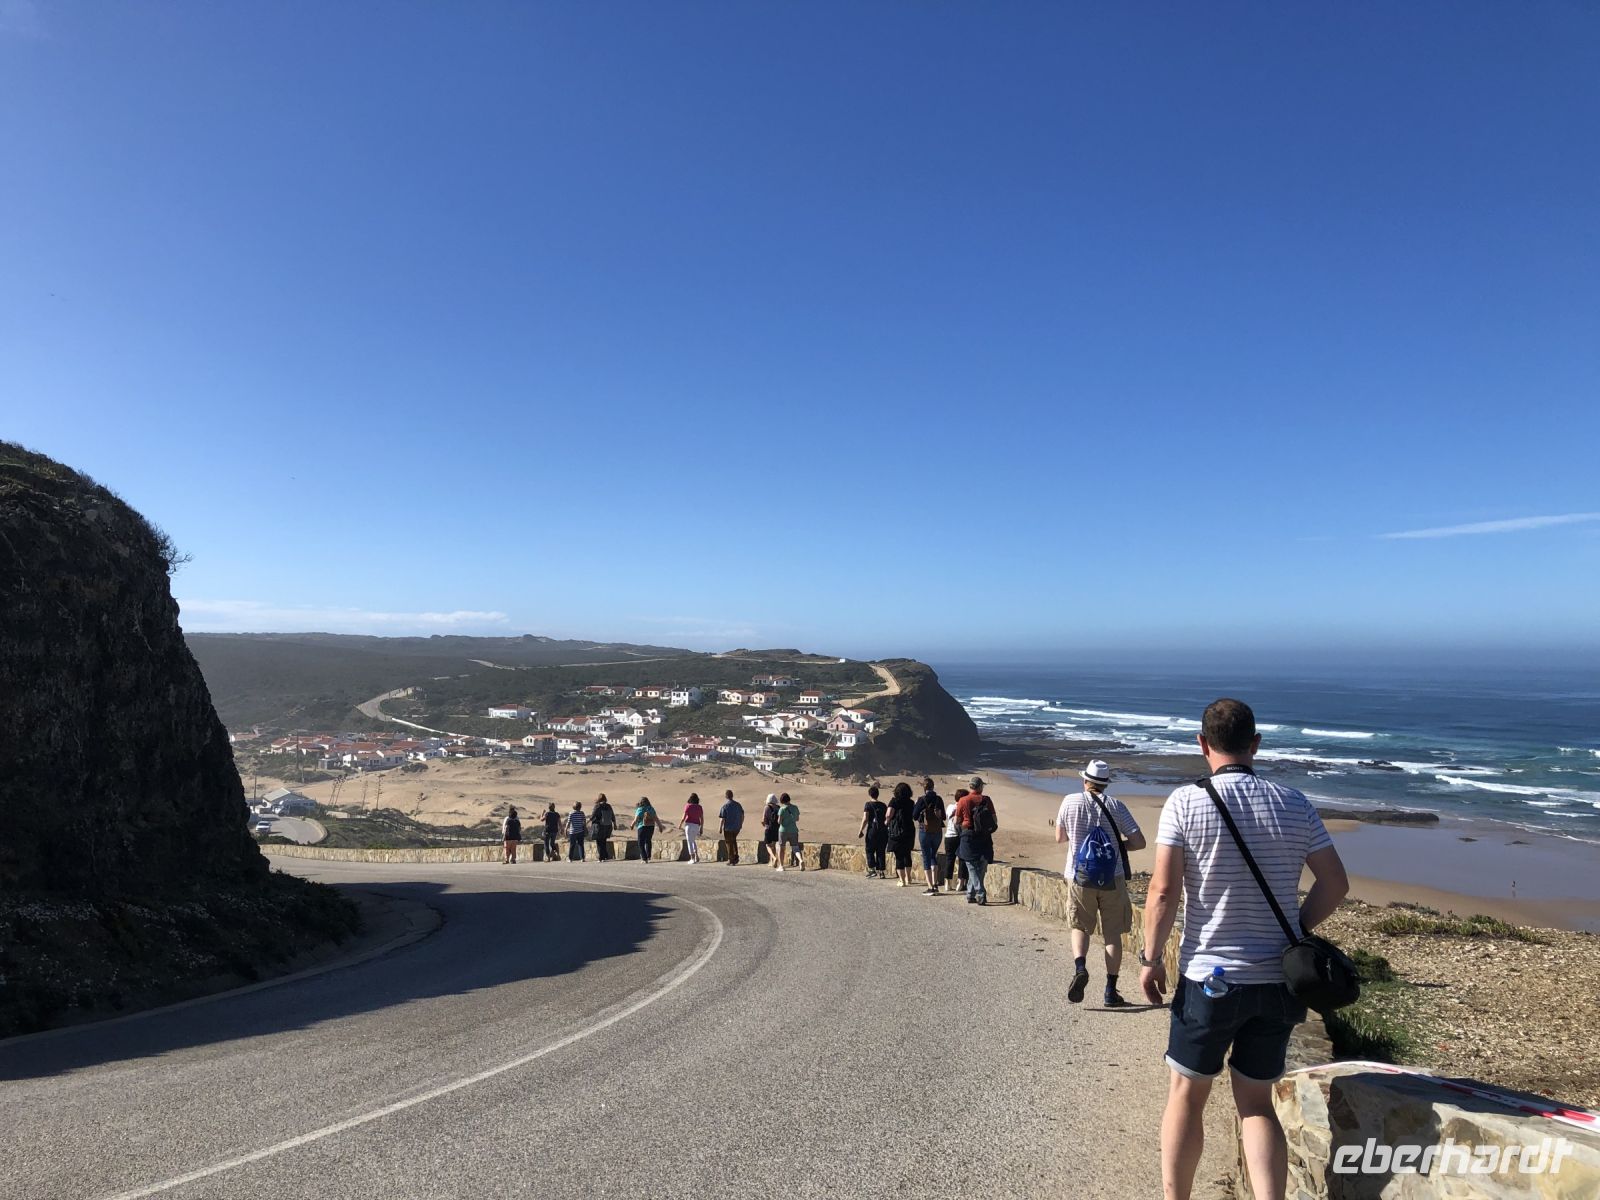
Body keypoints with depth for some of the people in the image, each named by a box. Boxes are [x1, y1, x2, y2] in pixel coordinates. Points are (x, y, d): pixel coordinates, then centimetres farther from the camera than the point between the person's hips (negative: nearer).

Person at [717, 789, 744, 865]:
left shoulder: (725, 806, -15)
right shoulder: (738, 805, 2)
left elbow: (722, 819, -17)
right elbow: (742, 815, 9)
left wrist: (720, 828, -7)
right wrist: (740, 824, 21)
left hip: (728, 828, -5)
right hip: (737, 827, 5)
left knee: (729, 844, 6)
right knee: (733, 840, 26)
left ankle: (731, 861, 9)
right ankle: (736, 857, 19)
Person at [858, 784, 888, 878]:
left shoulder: (868, 805, -7)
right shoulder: (883, 805, 6)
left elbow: (865, 819, -12)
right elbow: (887, 818, 9)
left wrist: (861, 830, -7)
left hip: (872, 830, -4)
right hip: (883, 831, 4)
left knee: (870, 851, 8)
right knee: (880, 852, 9)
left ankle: (872, 870, 2)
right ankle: (880, 872, 8)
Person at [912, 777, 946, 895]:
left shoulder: (922, 799, -11)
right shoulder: (939, 799, 0)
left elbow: (914, 816, -8)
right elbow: (943, 816, 6)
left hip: (924, 831, -4)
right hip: (938, 831, 4)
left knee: (926, 857, 2)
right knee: (933, 856, 20)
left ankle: (930, 887, -4)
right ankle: (935, 884, 15)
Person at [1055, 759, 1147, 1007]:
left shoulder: (1070, 801, -3)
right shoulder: (1115, 805, -5)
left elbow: (1060, 837, 10)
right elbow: (1139, 842, -6)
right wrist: (1115, 844, 10)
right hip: (1112, 878, 0)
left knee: (1080, 927, 15)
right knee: (1112, 934, 10)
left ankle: (1080, 967, -12)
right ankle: (1111, 991, 11)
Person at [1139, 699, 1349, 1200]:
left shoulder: (1186, 802, -11)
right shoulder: (1294, 804, 1)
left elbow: (1163, 890, -14)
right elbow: (1335, 883, 4)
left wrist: (1151, 958, -4)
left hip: (1208, 976, -3)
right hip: (1278, 979, 3)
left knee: (1186, 1095, 14)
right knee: (1256, 1102, 16)